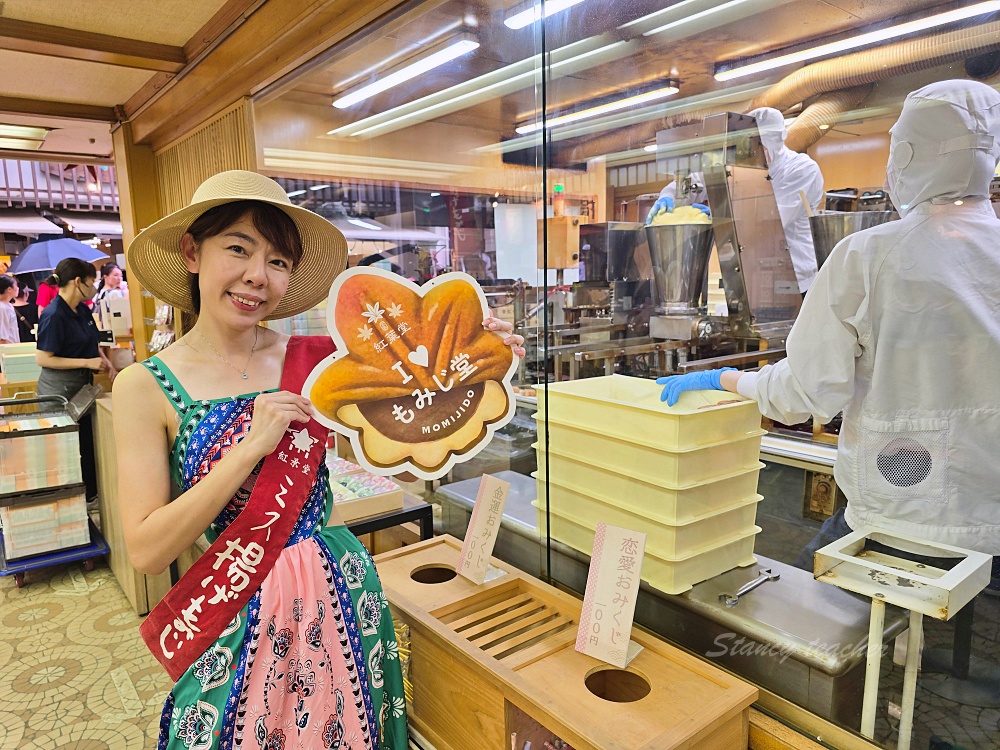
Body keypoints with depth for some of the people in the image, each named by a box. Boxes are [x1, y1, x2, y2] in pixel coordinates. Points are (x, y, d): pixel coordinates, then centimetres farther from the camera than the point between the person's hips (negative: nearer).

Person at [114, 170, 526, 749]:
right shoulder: (145, 387, -10)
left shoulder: (314, 359, -5)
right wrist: (250, 448, -22)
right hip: (235, 612, -2)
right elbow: (147, 550, -13)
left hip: (339, 590, 2)